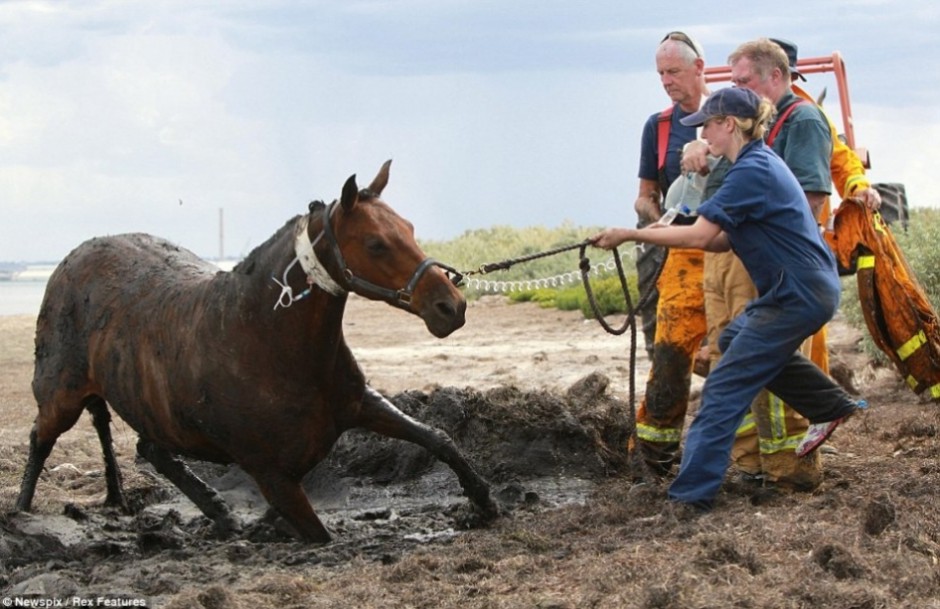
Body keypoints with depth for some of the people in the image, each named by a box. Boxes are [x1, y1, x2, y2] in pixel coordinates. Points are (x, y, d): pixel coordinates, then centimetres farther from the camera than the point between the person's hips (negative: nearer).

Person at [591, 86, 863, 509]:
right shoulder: (760, 163, 13)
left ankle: (691, 493, -10)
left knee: (724, 389, -9)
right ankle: (831, 407, 30)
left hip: (798, 297, -11)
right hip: (806, 289, 11)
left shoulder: (752, 172, -19)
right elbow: (723, 240, 12)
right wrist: (658, 235, 0)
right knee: (736, 339, 31)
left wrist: (629, 234, -16)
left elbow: (700, 236, -23)